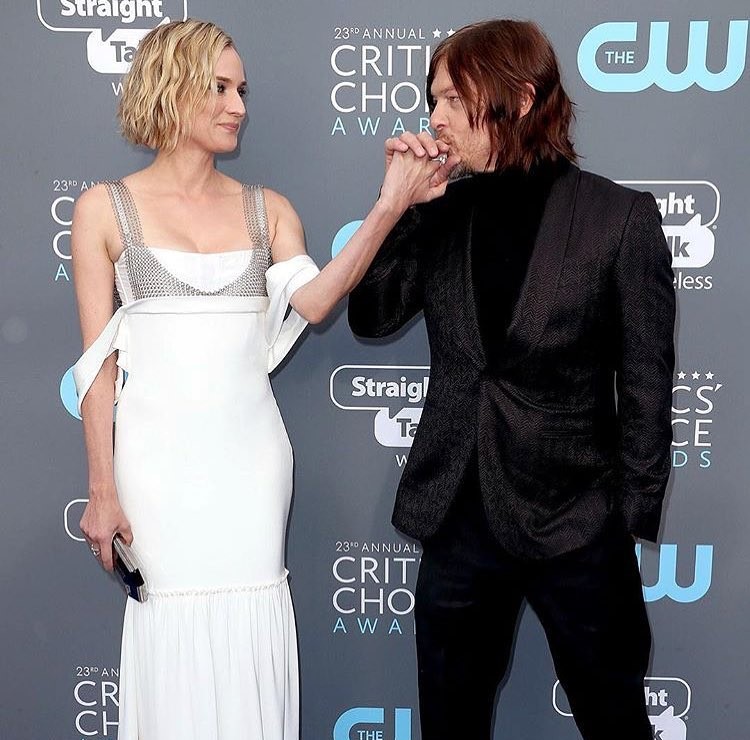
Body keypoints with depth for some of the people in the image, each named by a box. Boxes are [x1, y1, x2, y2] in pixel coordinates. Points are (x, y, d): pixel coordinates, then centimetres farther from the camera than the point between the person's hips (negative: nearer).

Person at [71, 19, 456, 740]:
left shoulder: (267, 209, 8)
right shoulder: (105, 208, 1)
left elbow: (313, 300, -10)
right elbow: (98, 360, -1)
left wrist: (388, 209, -21)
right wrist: (103, 490, -4)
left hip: (251, 452, 2)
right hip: (158, 454, -2)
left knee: (250, 641, 7)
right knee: (174, 638, 4)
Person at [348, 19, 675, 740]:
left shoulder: (621, 216, -7)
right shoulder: (442, 213, 4)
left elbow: (646, 384, -5)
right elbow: (370, 317, 3)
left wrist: (633, 521, -5)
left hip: (574, 520, -3)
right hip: (460, 515, 4)